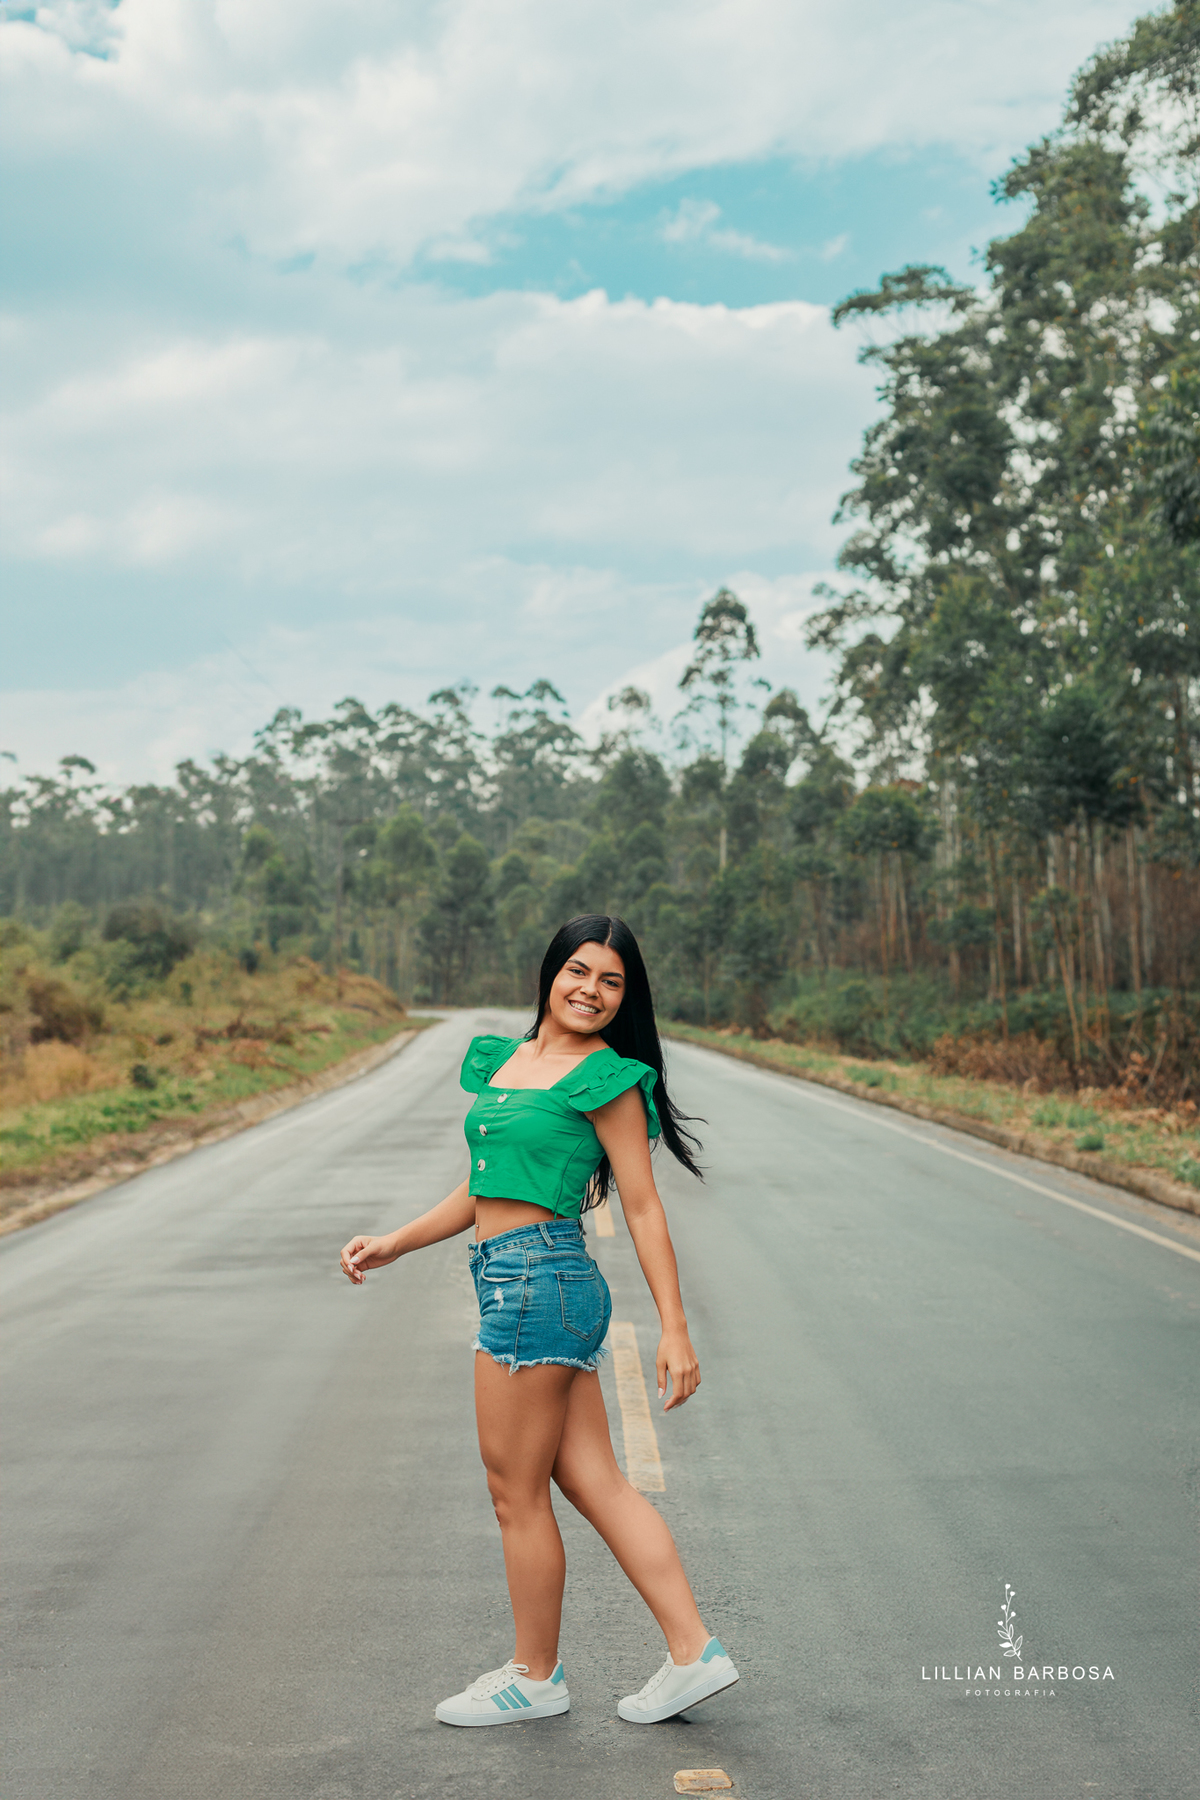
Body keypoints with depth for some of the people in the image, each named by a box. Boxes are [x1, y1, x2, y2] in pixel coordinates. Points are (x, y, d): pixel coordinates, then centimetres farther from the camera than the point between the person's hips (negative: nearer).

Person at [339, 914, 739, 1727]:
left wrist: (675, 1328, -10)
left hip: (538, 1282, -8)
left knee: (516, 1492, 6)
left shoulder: (606, 1078, -7)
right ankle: (694, 1653, 19)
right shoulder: (505, 1060, 15)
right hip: (526, 1287, 8)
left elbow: (644, 1209, -8)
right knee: (597, 1483, 11)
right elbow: (481, 1190, 21)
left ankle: (534, 1676, 24)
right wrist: (390, 1245, 17)